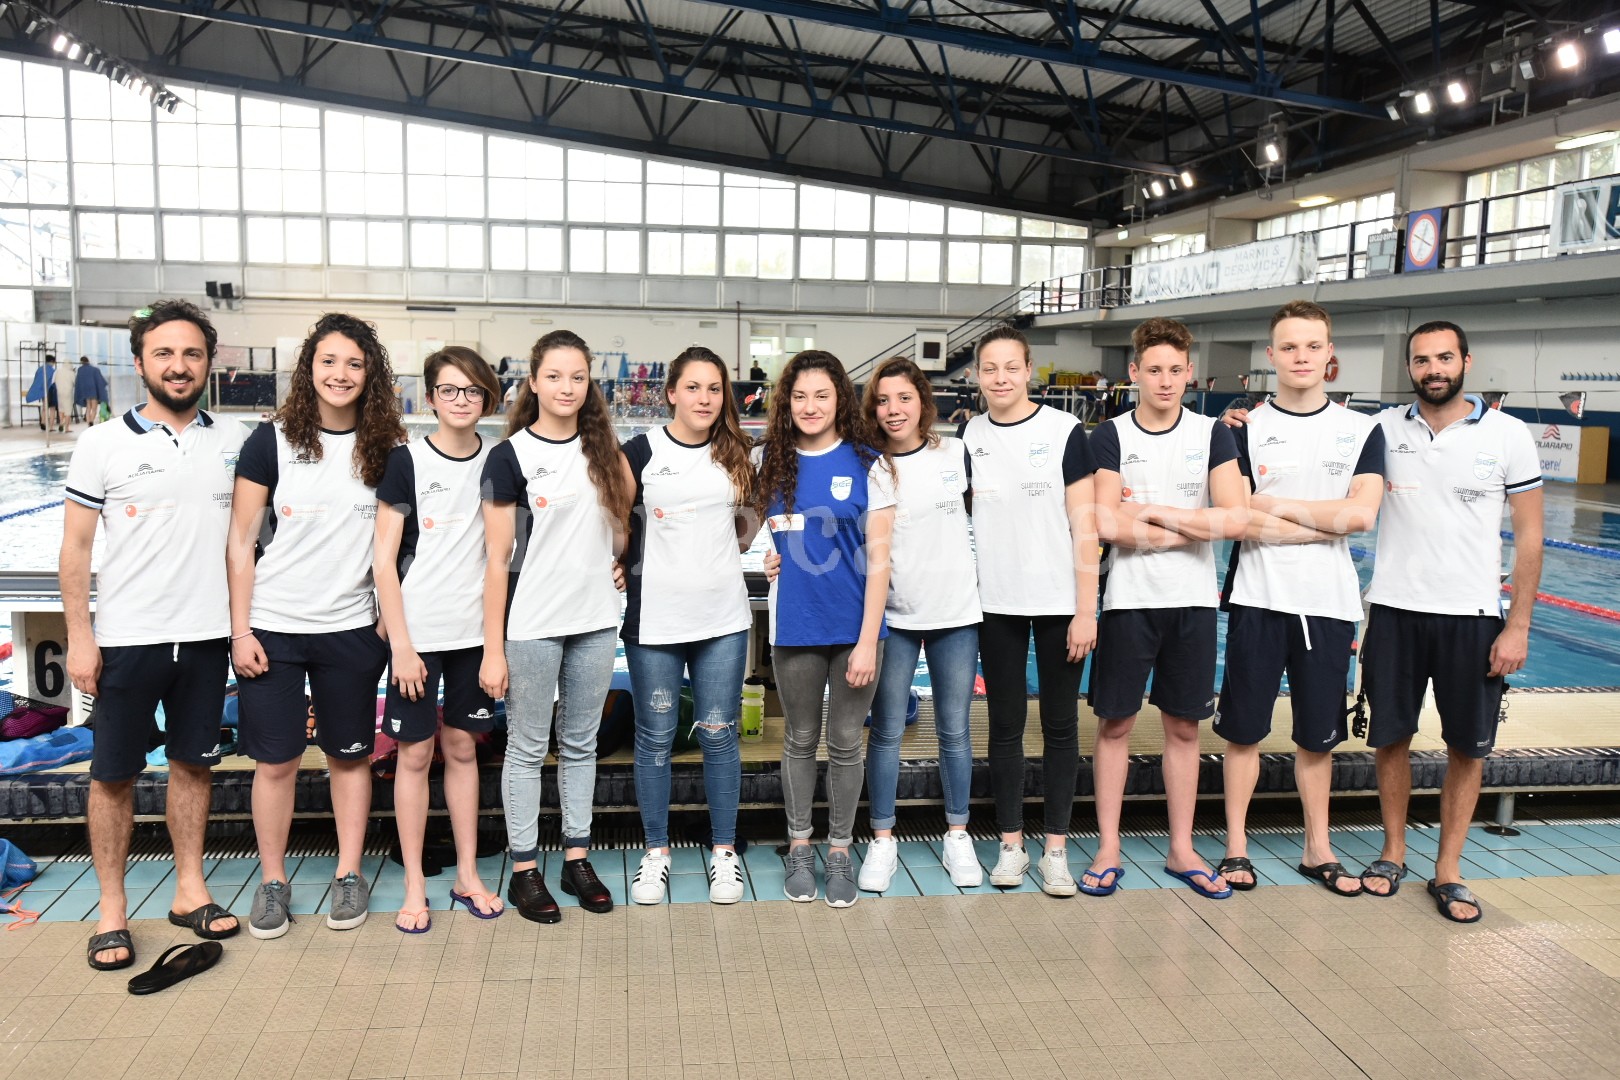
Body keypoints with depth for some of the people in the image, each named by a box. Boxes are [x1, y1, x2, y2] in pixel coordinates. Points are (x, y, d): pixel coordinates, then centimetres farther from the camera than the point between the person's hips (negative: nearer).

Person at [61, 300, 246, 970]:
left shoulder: (233, 440, 4)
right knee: (114, 774, 6)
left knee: (193, 764, 12)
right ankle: (111, 908, 19)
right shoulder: (103, 445, -3)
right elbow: (76, 546, -1)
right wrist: (79, 636, -6)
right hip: (126, 638, -2)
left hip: (206, 635, 2)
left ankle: (190, 890, 25)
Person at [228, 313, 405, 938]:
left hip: (350, 629, 1)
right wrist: (240, 629, -6)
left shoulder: (384, 449, 1)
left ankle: (349, 875, 23)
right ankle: (272, 881, 21)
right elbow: (241, 542, -2)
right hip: (273, 627, -1)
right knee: (275, 759, 5)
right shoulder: (272, 441, -3)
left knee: (350, 754, 10)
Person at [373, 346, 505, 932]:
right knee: (415, 753, 4)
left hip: (474, 630, 3)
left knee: (462, 747, 12)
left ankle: (467, 875, 23)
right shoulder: (407, 460, -6)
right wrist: (400, 644, -11)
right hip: (418, 631, -3)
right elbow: (383, 559, -7)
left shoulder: (497, 461, 3)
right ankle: (415, 885, 16)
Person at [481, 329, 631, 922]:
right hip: (532, 625, -4)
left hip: (596, 620, 4)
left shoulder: (602, 448, 7)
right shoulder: (510, 456, -6)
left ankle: (577, 859, 24)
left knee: (581, 744, 13)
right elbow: (497, 558, -8)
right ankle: (524, 870, 17)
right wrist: (493, 649, -10)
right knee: (528, 749, 6)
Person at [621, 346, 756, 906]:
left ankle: (724, 850, 19)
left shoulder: (734, 454, 7)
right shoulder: (640, 452, -3)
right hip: (654, 620, -2)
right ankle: (656, 850, 21)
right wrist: (623, 571, -3)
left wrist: (716, 557, 7)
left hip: (723, 618, 2)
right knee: (655, 736, 7)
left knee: (718, 734, 6)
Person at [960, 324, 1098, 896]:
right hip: (996, 605, 3)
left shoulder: (1065, 431, -5)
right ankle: (1010, 844, 20)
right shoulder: (969, 437, 4)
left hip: (1059, 603, -2)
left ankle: (1055, 848, 17)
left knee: (1060, 724, 6)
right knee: (1005, 724, 9)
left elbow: (1084, 526, -6)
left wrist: (1086, 609, -10)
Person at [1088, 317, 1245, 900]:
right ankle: (1108, 849, 15)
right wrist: (1188, 528, -9)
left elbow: (1234, 519, -10)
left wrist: (1151, 510, -12)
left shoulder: (1212, 435, 2)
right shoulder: (1110, 436, -2)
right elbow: (1105, 524, -14)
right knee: (1115, 723, 4)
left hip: (1193, 601, 2)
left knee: (1183, 726, 9)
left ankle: (1181, 850, 22)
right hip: (1129, 601, -1)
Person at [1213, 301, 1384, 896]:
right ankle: (1236, 844, 19)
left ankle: (1318, 849, 26)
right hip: (1259, 601, -1)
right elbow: (1243, 525, -10)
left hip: (1329, 604, 2)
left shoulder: (1362, 430, 5)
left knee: (1318, 735, 12)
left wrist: (1278, 504, -10)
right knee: (1244, 730, 6)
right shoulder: (1244, 429, 0)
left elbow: (1361, 514, -10)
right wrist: (1329, 522, -11)